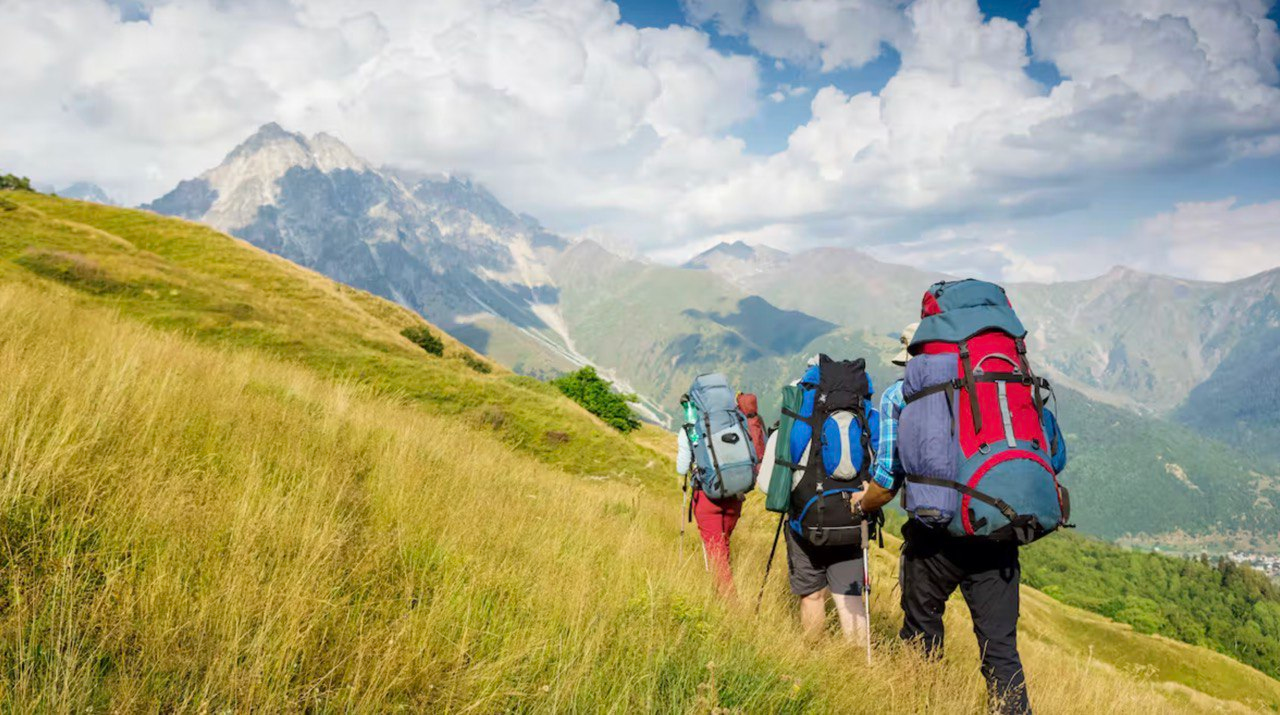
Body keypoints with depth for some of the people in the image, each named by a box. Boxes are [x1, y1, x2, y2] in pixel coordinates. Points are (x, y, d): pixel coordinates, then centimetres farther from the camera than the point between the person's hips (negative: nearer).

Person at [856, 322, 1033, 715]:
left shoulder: (899, 395, 4)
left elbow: (888, 479, -2)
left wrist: (862, 506, 17)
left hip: (936, 535, -3)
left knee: (920, 638, 15)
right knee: (1000, 648, 7)